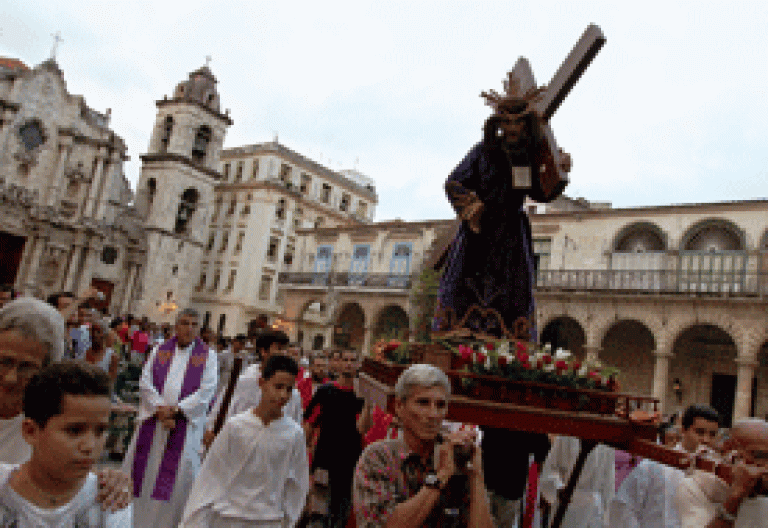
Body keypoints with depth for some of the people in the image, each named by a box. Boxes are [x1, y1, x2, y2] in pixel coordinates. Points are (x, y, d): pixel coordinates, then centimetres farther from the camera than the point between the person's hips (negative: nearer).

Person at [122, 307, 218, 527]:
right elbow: (145, 383, 2)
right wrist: (160, 410, -12)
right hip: (152, 422, 2)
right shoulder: (159, 351, 10)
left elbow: (206, 391, -5)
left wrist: (175, 409, -13)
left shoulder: (208, 357, 2)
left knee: (177, 473, -4)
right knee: (144, 469, 8)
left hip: (185, 424, -2)